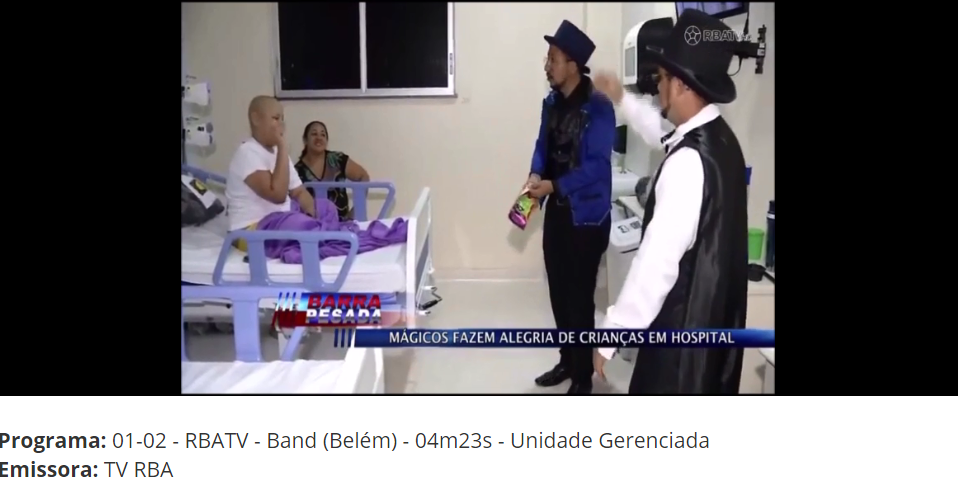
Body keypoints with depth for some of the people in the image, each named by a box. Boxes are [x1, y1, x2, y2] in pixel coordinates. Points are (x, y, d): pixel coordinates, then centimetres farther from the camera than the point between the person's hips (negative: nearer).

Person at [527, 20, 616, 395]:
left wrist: (554, 185, -25)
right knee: (559, 291, 16)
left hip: (586, 213, -7)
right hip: (557, 210, 8)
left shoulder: (598, 107, -17)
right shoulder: (552, 103, 7)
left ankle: (583, 377, 15)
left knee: (580, 296, 0)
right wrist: (535, 174, -6)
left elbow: (597, 165, -20)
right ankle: (567, 361, 33)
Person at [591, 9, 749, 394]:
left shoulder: (689, 161, -28)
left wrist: (612, 334, -22)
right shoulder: (716, 138, 3)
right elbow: (662, 134, 28)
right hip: (712, 312, 10)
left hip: (685, 321, -10)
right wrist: (622, 100, 37)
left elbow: (658, 260, -29)